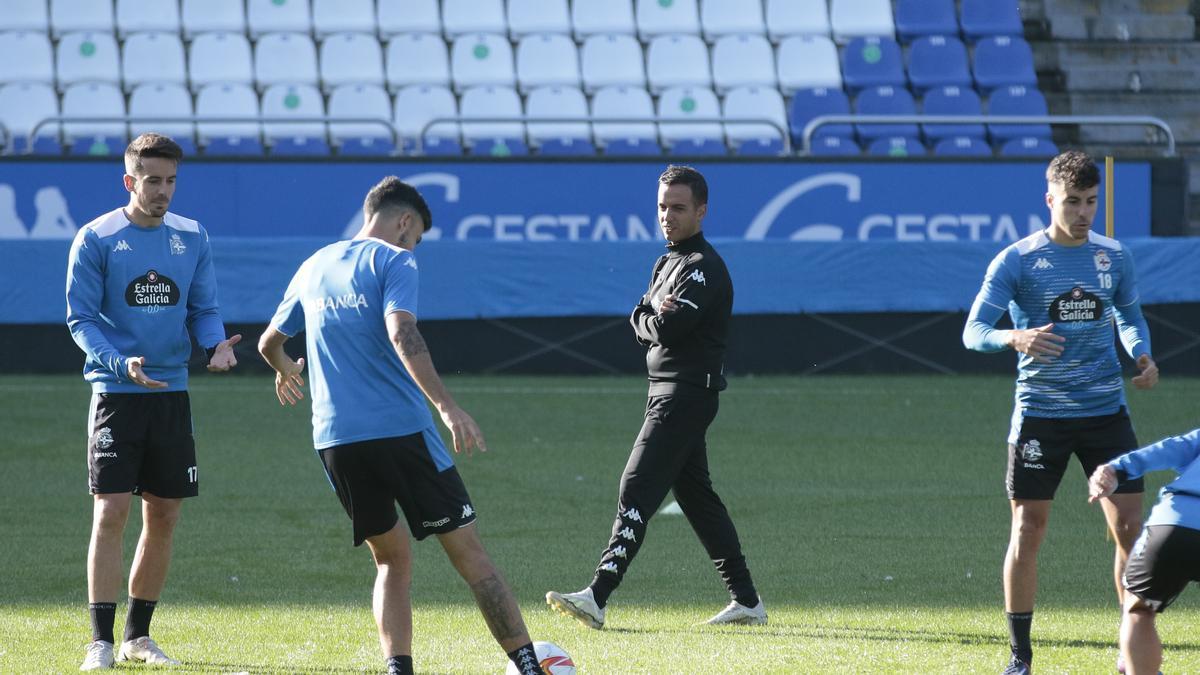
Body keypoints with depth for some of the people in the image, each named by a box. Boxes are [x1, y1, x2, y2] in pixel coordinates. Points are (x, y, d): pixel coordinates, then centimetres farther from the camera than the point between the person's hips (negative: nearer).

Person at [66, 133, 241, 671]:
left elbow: (204, 309, 10)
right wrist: (122, 364, -22)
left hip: (172, 393, 5)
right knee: (111, 512, -11)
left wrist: (216, 343, -12)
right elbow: (81, 319, -6)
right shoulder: (96, 239, -6)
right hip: (116, 394, -5)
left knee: (164, 517, 7)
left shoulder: (192, 238, 7)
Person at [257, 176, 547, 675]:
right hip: (400, 429, -5)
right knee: (468, 553, -1)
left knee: (391, 558, 17)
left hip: (335, 441, 5)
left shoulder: (313, 268, 17)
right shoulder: (393, 261, -2)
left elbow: (269, 344, 29)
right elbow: (401, 335, -19)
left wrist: (286, 373, 52)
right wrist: (447, 407, -26)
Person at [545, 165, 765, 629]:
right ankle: (746, 601, 18)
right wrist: (654, 318, -11)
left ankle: (597, 597, -22)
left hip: (687, 394, -10)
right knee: (695, 495, 13)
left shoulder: (703, 267, -13)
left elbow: (666, 329, -23)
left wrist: (655, 319, -2)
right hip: (668, 390, 10)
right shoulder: (670, 261, 18)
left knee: (637, 491, -16)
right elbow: (640, 324, 10)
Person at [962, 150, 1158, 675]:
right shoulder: (1015, 261, -6)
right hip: (1040, 413, -3)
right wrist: (1017, 338, -32)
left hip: (1106, 411, 3)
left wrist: (1141, 355, -1)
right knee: (1027, 532, -1)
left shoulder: (1114, 257, 5)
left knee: (1129, 527, -2)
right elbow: (973, 331, -11)